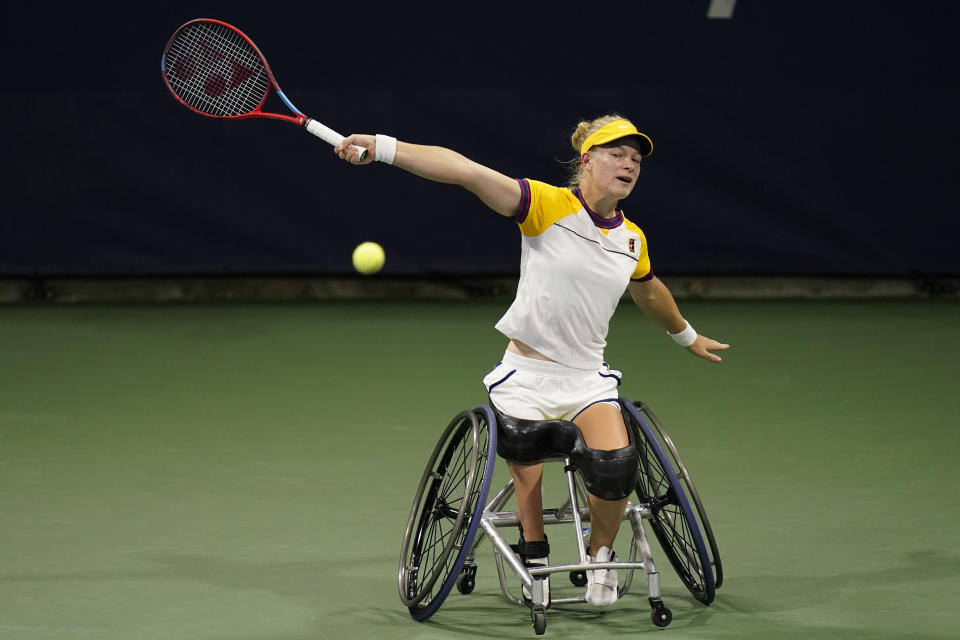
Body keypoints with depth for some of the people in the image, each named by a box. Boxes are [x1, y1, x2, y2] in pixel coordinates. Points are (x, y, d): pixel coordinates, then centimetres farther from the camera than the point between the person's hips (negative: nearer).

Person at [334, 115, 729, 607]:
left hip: (588, 378, 3)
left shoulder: (632, 240, 7)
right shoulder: (548, 205, -10)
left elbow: (649, 293, 30)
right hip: (526, 376, -3)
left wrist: (687, 336, 46)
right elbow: (466, 172, -21)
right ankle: (535, 559, 22)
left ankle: (600, 557, 6)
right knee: (529, 485, -8)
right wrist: (383, 147, -32)